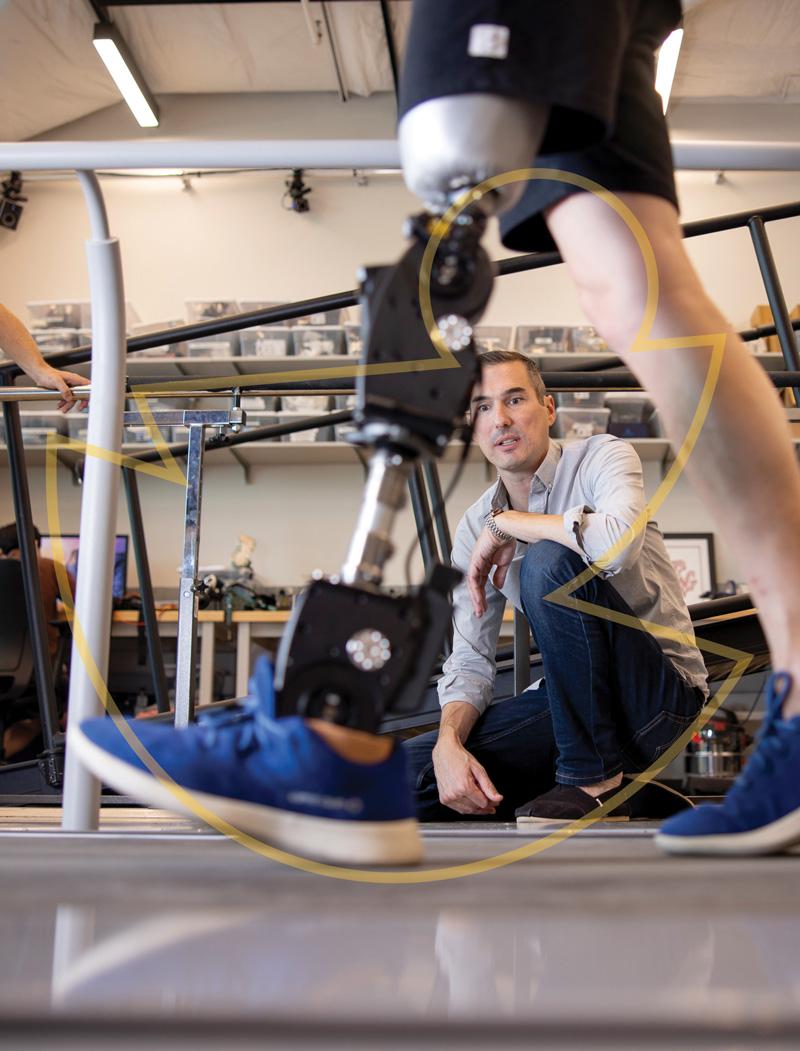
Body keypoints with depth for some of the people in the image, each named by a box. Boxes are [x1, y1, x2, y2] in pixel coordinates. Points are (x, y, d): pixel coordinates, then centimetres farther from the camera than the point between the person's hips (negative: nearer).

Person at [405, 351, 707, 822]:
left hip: (662, 693, -6)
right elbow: (471, 660, 5)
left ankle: (594, 780, -18)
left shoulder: (601, 457, -10)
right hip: (572, 697, 6)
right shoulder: (474, 528, 5)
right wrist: (449, 744, -16)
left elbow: (616, 541, -34)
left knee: (549, 560, -30)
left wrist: (505, 523, -19)